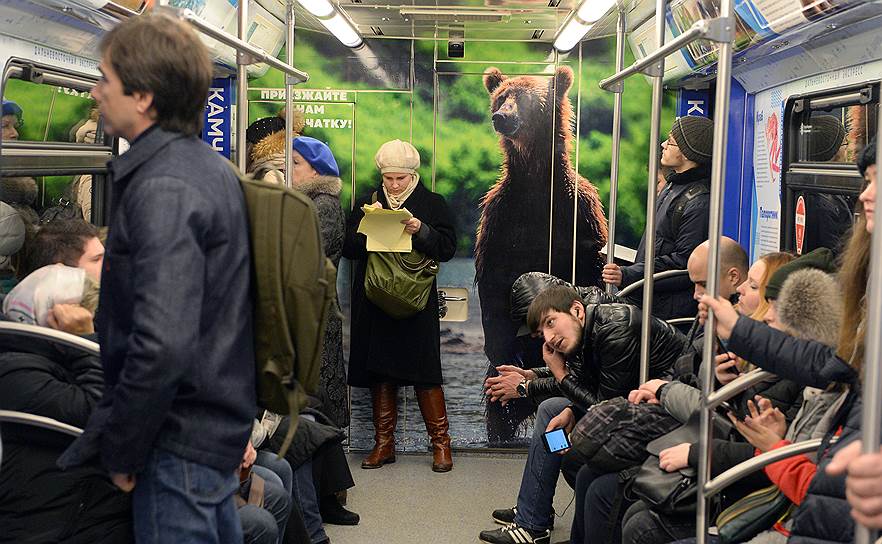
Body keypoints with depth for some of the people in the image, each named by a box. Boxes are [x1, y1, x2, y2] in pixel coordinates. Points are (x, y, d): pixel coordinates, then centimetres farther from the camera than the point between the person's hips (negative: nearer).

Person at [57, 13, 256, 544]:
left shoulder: (163, 188, -22)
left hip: (180, 440, -9)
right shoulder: (209, 166, 8)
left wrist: (120, 449, -17)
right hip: (221, 421, 9)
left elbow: (161, 345, -31)